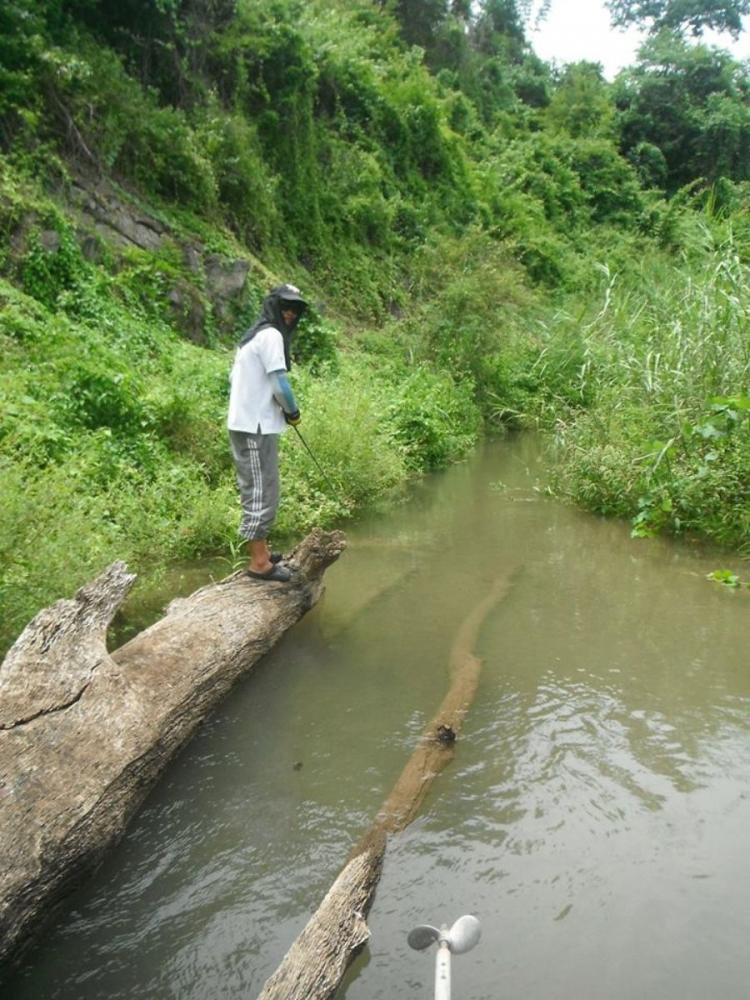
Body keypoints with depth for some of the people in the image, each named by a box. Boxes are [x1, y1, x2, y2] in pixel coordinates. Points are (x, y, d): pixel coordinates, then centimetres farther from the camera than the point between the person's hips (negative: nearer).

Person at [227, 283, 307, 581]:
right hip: (256, 428, -10)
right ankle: (259, 562, 0)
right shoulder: (271, 334, -12)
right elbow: (279, 384, -18)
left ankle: (260, 551, 28)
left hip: (247, 423, 10)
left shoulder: (254, 334, 18)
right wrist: (293, 412, -2)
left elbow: (235, 377, 19)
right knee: (262, 493, -6)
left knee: (259, 491, 17)